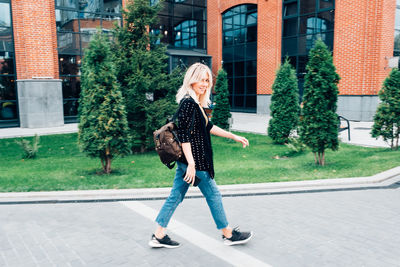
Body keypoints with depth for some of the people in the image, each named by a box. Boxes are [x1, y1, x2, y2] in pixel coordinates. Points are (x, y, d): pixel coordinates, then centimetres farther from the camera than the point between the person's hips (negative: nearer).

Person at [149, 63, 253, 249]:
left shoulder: (195, 103, 13)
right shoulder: (188, 102, -17)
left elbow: (208, 127, 21)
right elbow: (184, 134, -23)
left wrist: (234, 137, 23)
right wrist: (191, 164, -25)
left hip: (185, 159, 9)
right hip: (192, 158, -9)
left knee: (176, 196, 12)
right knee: (213, 194, 6)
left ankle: (158, 236, 20)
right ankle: (228, 234, 23)